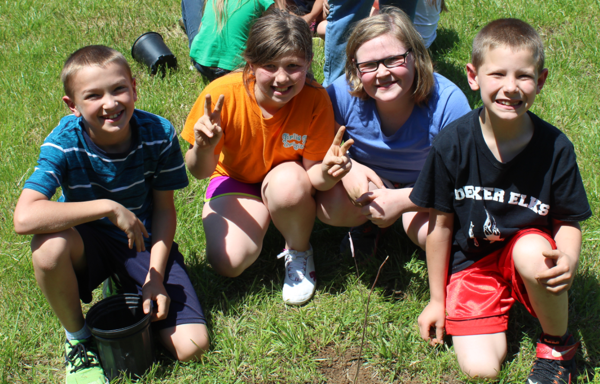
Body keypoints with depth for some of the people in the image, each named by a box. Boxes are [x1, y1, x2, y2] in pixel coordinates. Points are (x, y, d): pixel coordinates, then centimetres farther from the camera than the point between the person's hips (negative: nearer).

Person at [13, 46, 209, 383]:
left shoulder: (159, 134, -18)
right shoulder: (65, 143, -24)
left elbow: (164, 209, -6)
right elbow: (24, 218, -38)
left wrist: (155, 277, -14)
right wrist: (108, 207, -39)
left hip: (146, 242, 1)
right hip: (89, 241, -1)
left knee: (191, 346, -14)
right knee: (50, 243, -39)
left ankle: (129, 290, 17)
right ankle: (78, 338, -9)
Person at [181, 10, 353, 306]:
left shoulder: (315, 99, -26)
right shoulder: (222, 93, -27)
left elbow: (313, 175, -18)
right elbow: (200, 172, -16)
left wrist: (327, 172, -43)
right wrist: (203, 150, -40)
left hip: (288, 180, 0)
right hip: (235, 180, 1)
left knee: (288, 182, -37)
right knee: (228, 262, -23)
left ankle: (299, 252, -5)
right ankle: (262, 216, 12)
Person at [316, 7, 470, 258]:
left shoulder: (448, 102, -29)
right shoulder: (343, 94, -24)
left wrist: (401, 200, -37)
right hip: (365, 178, 1)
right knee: (330, 209, -31)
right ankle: (367, 222, 7)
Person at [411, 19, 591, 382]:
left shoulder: (554, 147, -14)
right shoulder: (452, 143, -15)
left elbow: (568, 222, -3)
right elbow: (441, 223, -5)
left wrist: (568, 259, -28)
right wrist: (437, 298, 3)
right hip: (472, 261, -1)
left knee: (530, 251, -36)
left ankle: (558, 344, -7)